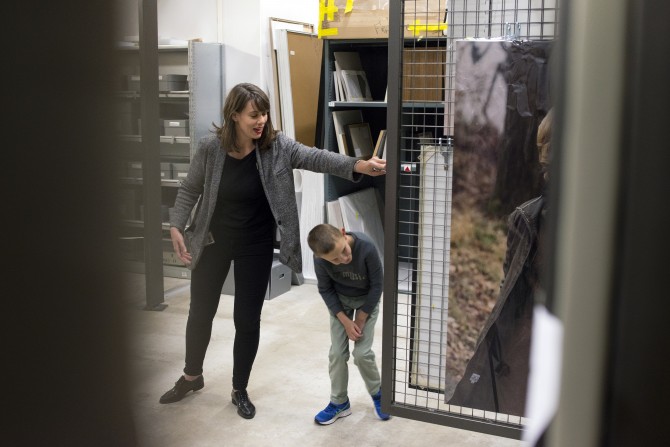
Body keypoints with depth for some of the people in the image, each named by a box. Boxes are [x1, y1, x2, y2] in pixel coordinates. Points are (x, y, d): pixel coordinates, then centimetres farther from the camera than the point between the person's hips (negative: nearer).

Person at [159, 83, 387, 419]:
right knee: (201, 312, 15)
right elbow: (190, 189, 0)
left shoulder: (277, 146, -14)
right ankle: (191, 377, 40)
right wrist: (176, 227, -8)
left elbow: (315, 158, -29)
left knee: (247, 320, 5)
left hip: (256, 246, -1)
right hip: (212, 241, 1)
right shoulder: (210, 147, -13)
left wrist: (358, 166, -44)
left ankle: (240, 391, 26)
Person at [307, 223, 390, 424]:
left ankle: (378, 393, 19)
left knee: (362, 353, -8)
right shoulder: (320, 259, -29)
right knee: (337, 352, -3)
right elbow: (325, 290, -11)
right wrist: (345, 321, -17)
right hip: (339, 300, 2)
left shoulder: (366, 247, -37)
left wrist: (360, 320, -17)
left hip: (367, 299, -2)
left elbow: (377, 284, -22)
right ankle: (339, 402, 17)